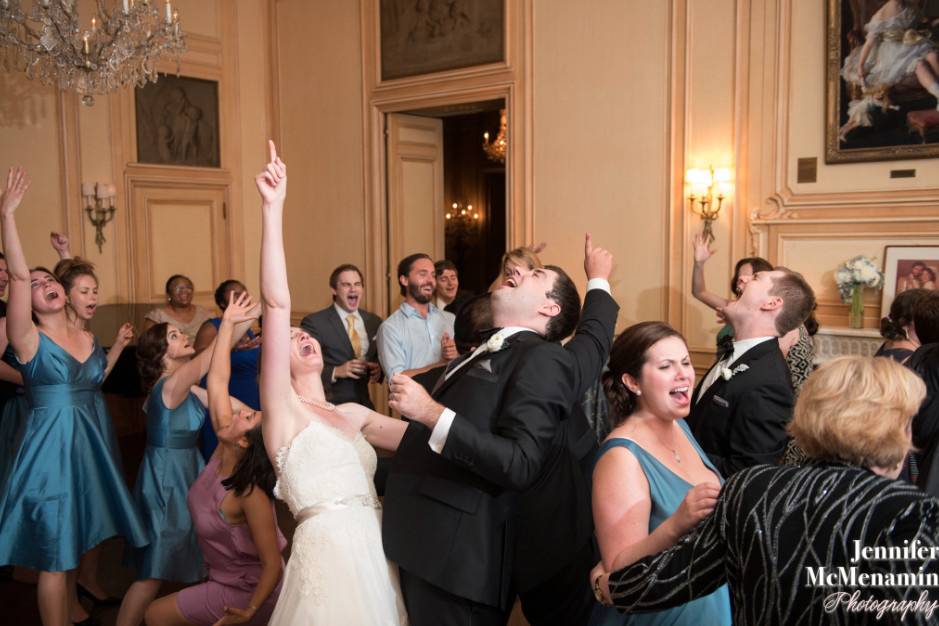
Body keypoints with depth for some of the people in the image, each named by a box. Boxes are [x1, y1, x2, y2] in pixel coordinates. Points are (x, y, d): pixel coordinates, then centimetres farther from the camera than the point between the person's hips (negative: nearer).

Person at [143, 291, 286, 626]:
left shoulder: (251, 494, -33)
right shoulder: (223, 449, -13)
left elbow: (273, 565, -27)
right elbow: (217, 382, -16)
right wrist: (227, 323, -17)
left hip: (245, 592, -7)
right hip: (226, 577, 7)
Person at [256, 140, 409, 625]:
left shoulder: (353, 414, 15)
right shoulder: (282, 408, -2)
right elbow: (276, 303, -12)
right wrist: (272, 209, -17)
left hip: (378, 555, 6)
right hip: (329, 554, -6)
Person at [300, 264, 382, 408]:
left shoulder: (374, 321, 7)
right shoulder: (314, 322, -9)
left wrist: (379, 369, -4)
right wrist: (335, 372, -22)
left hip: (363, 404, 5)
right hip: (329, 406, -4)